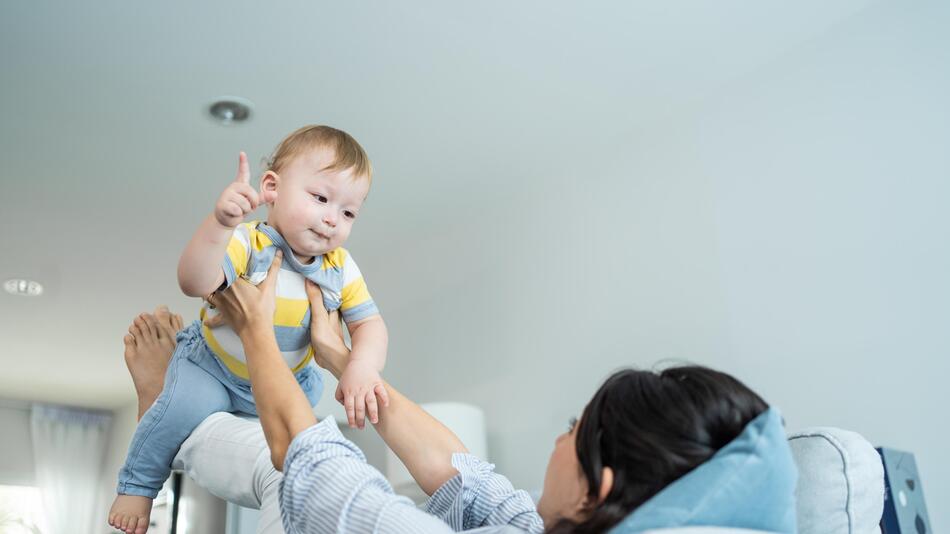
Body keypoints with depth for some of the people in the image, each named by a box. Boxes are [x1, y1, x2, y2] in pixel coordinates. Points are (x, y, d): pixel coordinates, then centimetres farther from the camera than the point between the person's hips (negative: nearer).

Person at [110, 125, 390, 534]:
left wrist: (362, 369, -35)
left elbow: (369, 324, -15)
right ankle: (137, 485, 0)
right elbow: (195, 283, -46)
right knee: (189, 405, -26)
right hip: (211, 365, -5)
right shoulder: (247, 245, -29)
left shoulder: (341, 269, -15)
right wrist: (220, 223, -61)